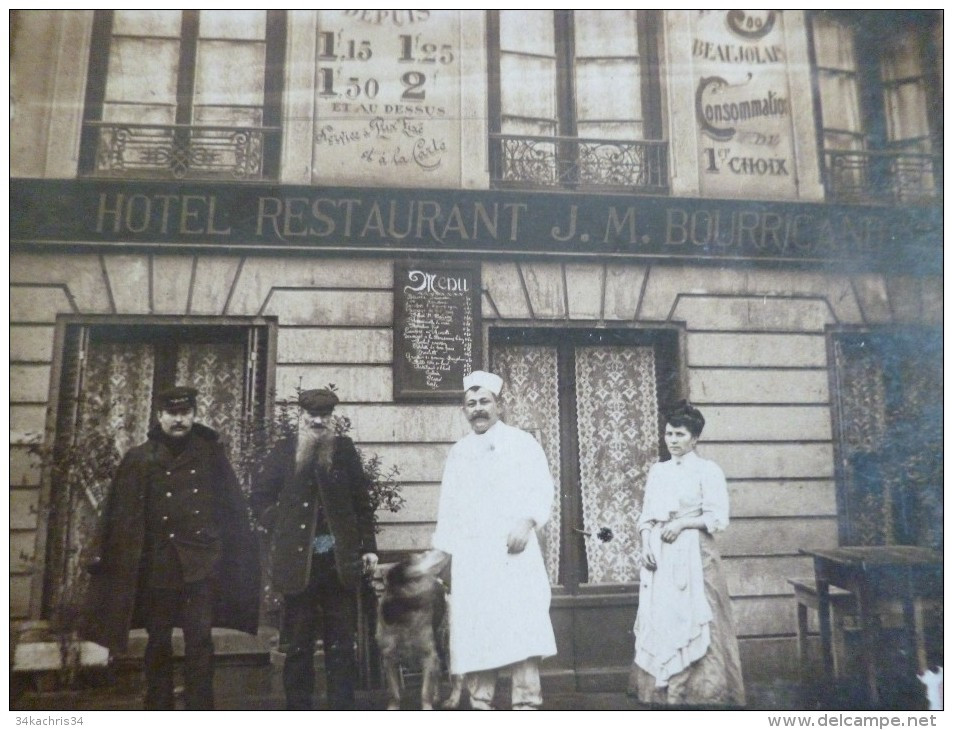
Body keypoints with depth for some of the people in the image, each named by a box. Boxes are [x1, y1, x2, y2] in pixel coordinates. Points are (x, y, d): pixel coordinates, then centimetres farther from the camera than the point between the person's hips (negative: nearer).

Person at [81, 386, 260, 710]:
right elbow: (120, 512, 1)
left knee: (200, 637, 0)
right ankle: (158, 710, 25)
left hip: (202, 559, 0)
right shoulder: (140, 458, 1)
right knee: (159, 638, 11)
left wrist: (241, 549, 6)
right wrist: (102, 555, -2)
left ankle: (200, 711, 10)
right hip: (158, 561, 0)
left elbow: (232, 504, 6)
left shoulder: (211, 453, 3)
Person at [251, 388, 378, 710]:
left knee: (342, 644, 7)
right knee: (299, 644, 10)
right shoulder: (285, 450, 2)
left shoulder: (345, 449, 5)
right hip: (299, 560, -1)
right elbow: (260, 497, 7)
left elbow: (362, 499, 6)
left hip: (340, 559, 1)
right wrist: (280, 527, -4)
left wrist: (368, 545, 2)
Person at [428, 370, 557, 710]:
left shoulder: (522, 442, 5)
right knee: (473, 631, 4)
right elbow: (448, 507, 20)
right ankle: (481, 705, 14)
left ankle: (526, 704, 0)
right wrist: (440, 551, 14)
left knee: (521, 626, -8)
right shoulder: (458, 452, 18)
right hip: (469, 555, 4)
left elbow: (542, 489, -3)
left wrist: (527, 522, -20)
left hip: (512, 549, -4)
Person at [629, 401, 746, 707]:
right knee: (660, 621, 6)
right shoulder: (657, 471, 13)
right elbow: (646, 516, 12)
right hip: (660, 556, 5)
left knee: (693, 622, -4)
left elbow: (717, 518, -7)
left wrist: (682, 523, -15)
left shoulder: (707, 470, -2)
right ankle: (662, 691, 15)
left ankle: (702, 692, 7)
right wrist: (646, 545, -2)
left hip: (693, 555, -5)